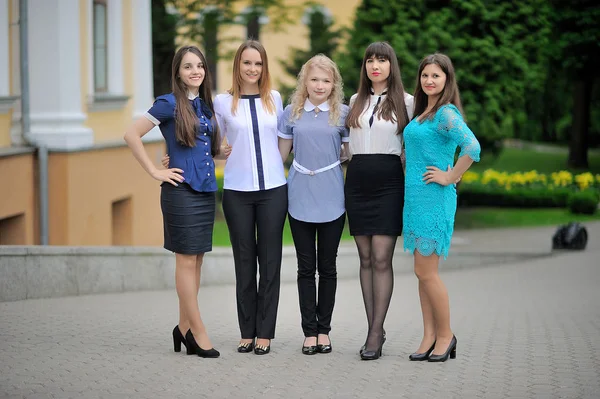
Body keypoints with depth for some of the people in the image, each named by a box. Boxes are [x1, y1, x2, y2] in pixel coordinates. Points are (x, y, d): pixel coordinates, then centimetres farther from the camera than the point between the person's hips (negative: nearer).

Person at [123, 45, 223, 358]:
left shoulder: (205, 105, 13)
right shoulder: (169, 104, -7)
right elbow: (132, 135, -12)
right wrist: (155, 172, -12)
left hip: (206, 190, 7)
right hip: (182, 190, -7)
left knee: (195, 261, 10)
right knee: (187, 261, -2)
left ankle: (184, 328, 18)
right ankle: (198, 334, 0)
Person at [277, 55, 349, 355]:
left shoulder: (342, 113, 2)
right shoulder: (292, 113, 4)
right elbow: (281, 155, 11)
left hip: (332, 199, -1)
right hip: (300, 198, 1)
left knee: (327, 266, 7)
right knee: (306, 267, 5)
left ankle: (324, 330, 15)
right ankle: (309, 331, 10)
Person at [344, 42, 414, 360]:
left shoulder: (405, 102, 3)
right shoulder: (356, 101, 14)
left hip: (388, 181, -4)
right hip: (357, 180, 4)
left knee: (381, 258, -9)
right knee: (366, 259, 4)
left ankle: (376, 332, -8)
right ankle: (374, 329, 7)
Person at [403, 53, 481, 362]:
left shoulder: (446, 114, -12)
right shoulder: (421, 113, 15)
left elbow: (472, 147, -27)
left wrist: (449, 177, -17)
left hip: (434, 198, -9)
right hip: (415, 197, 9)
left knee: (426, 272, -4)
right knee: (423, 272, 10)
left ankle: (445, 335, 9)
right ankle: (429, 337, 15)